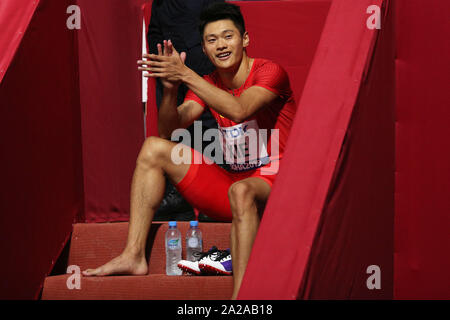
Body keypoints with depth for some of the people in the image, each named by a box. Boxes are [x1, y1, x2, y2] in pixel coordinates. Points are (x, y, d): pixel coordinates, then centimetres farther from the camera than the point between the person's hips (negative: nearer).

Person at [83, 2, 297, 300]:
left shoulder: (269, 72, -9)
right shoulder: (208, 84, 11)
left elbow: (239, 111, -29)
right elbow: (169, 130, -1)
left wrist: (186, 75, -31)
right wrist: (171, 86, -19)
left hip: (275, 186, -7)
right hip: (234, 182, 7)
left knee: (241, 190, -42)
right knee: (153, 148, 1)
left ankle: (240, 297, -46)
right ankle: (134, 255, -7)